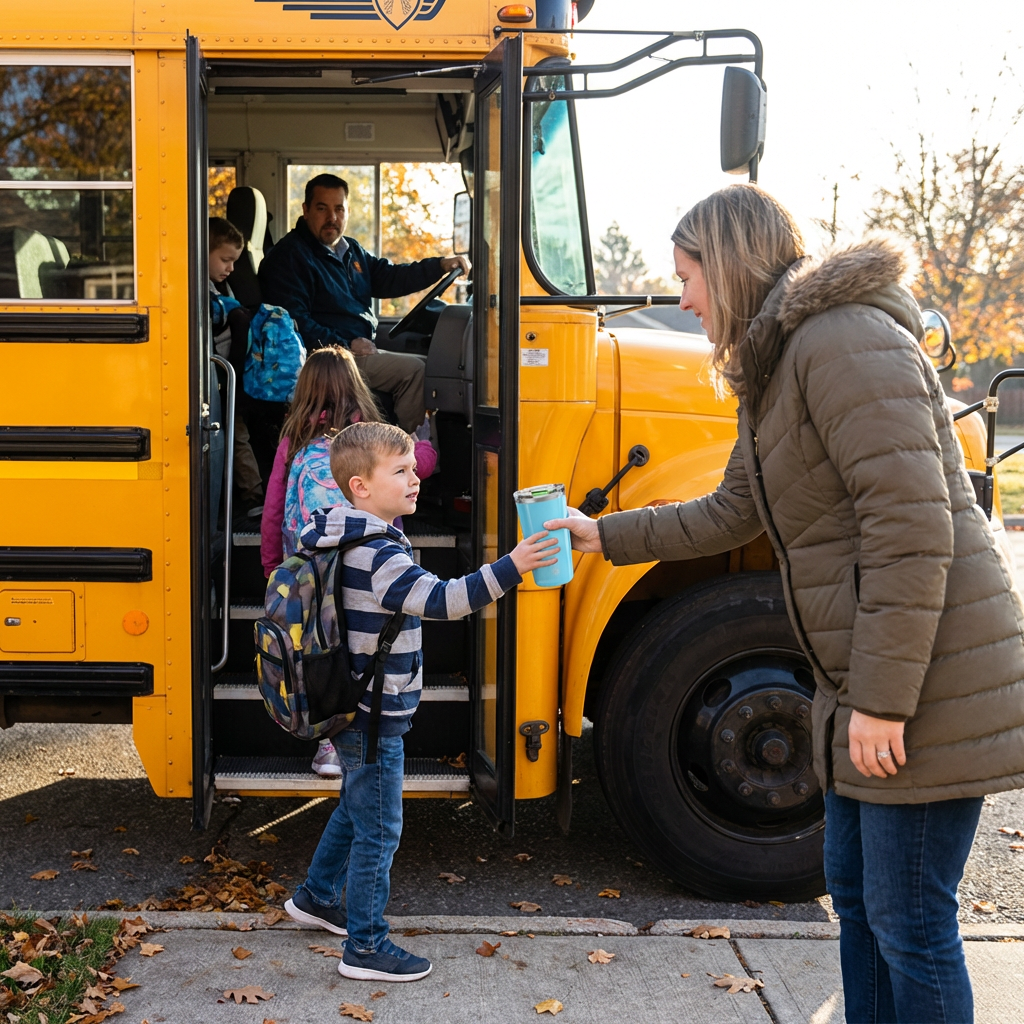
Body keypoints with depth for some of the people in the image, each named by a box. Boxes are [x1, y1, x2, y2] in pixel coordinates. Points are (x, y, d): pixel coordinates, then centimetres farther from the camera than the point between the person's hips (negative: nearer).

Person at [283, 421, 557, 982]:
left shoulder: (347, 539, 6)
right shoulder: (378, 554, -26)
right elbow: (441, 599, -35)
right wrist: (511, 566, -40)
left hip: (355, 710, 10)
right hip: (374, 719, -10)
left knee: (355, 806, 27)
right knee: (378, 831, 1)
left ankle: (316, 895, 44)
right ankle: (365, 947, 12)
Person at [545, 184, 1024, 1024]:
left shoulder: (845, 343, -18)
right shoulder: (778, 369, 14)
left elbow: (911, 530, -24)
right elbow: (731, 514, 24)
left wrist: (881, 699, -23)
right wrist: (606, 536, 25)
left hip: (930, 679, -10)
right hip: (864, 683, 10)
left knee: (908, 920, 1)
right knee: (855, 893, 19)